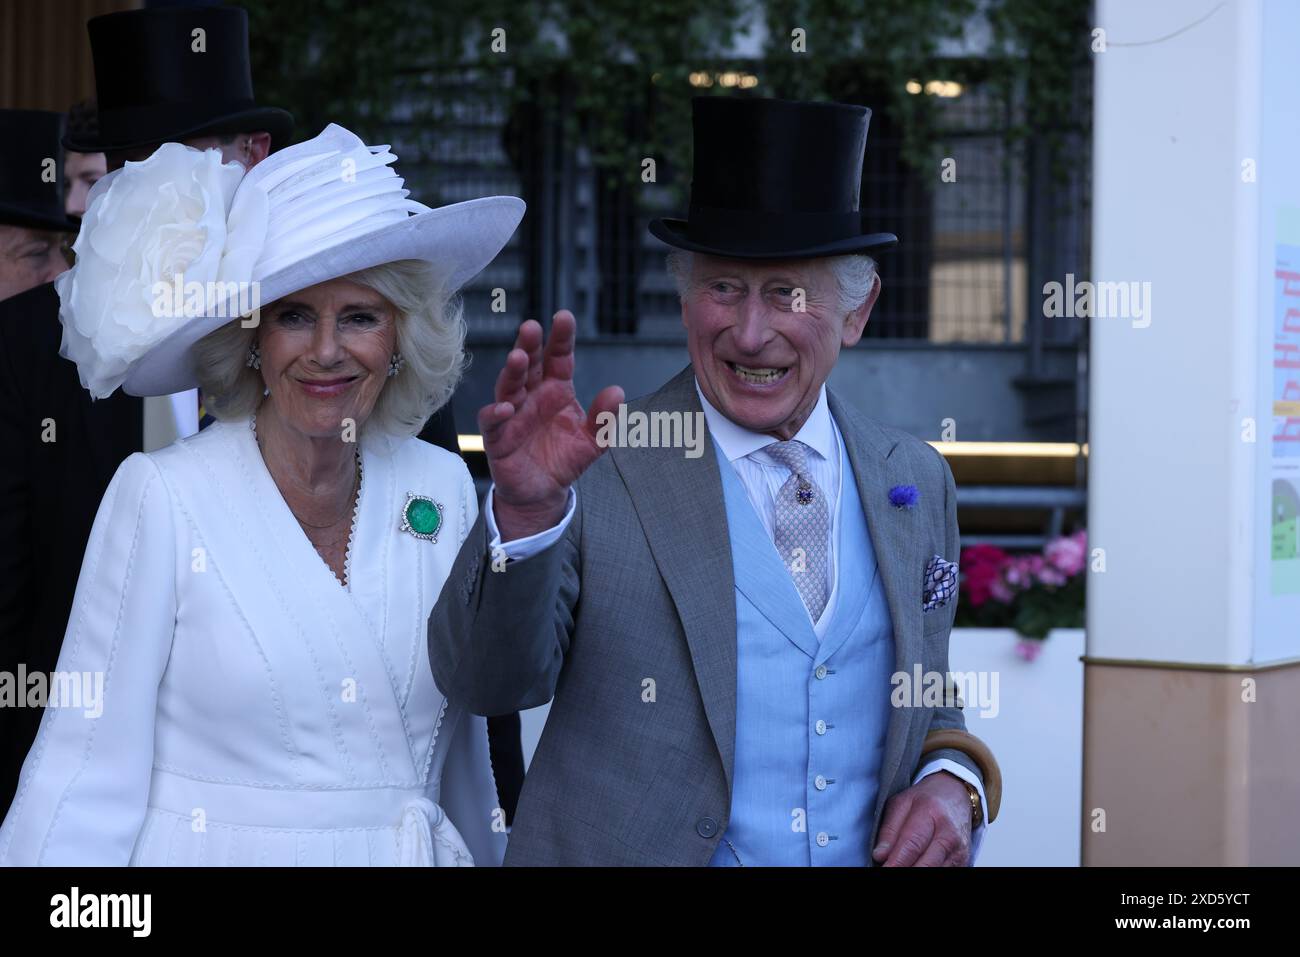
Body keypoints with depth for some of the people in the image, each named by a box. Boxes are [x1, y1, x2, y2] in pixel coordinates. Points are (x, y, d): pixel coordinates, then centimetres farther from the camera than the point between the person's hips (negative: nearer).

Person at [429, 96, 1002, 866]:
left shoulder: (917, 482, 2)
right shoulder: (599, 471, -11)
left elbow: (929, 705, 12)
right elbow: (487, 683, -21)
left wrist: (953, 779, -9)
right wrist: (525, 511, -37)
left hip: (877, 854, 4)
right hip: (628, 850, -3)